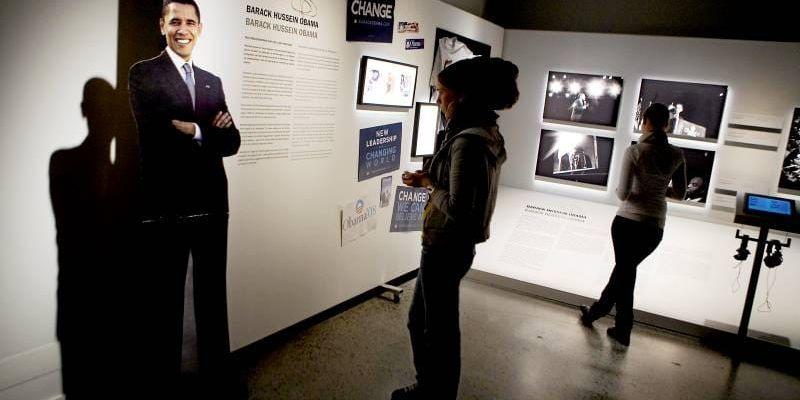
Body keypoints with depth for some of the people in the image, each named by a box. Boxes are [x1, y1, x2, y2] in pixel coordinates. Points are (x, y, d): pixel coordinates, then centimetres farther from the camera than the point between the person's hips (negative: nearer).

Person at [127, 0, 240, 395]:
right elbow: (156, 134, -17)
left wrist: (190, 131, -12)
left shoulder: (212, 82, 14)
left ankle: (216, 375, 33)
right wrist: (206, 132, -11)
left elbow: (231, 141, 4)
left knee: (213, 296, 16)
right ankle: (166, 378, 28)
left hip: (211, 205, 5)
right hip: (165, 207, -5)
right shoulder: (144, 73, -1)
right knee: (167, 301, 11)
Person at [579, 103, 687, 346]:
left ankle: (624, 329, 20)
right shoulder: (677, 156, 1)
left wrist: (619, 190, 7)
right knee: (627, 268, 18)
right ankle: (596, 311, 28)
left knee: (624, 270, 11)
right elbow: (680, 194, 9)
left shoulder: (634, 152, -11)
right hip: (655, 227, 3)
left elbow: (623, 194, -14)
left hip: (628, 221, -3)